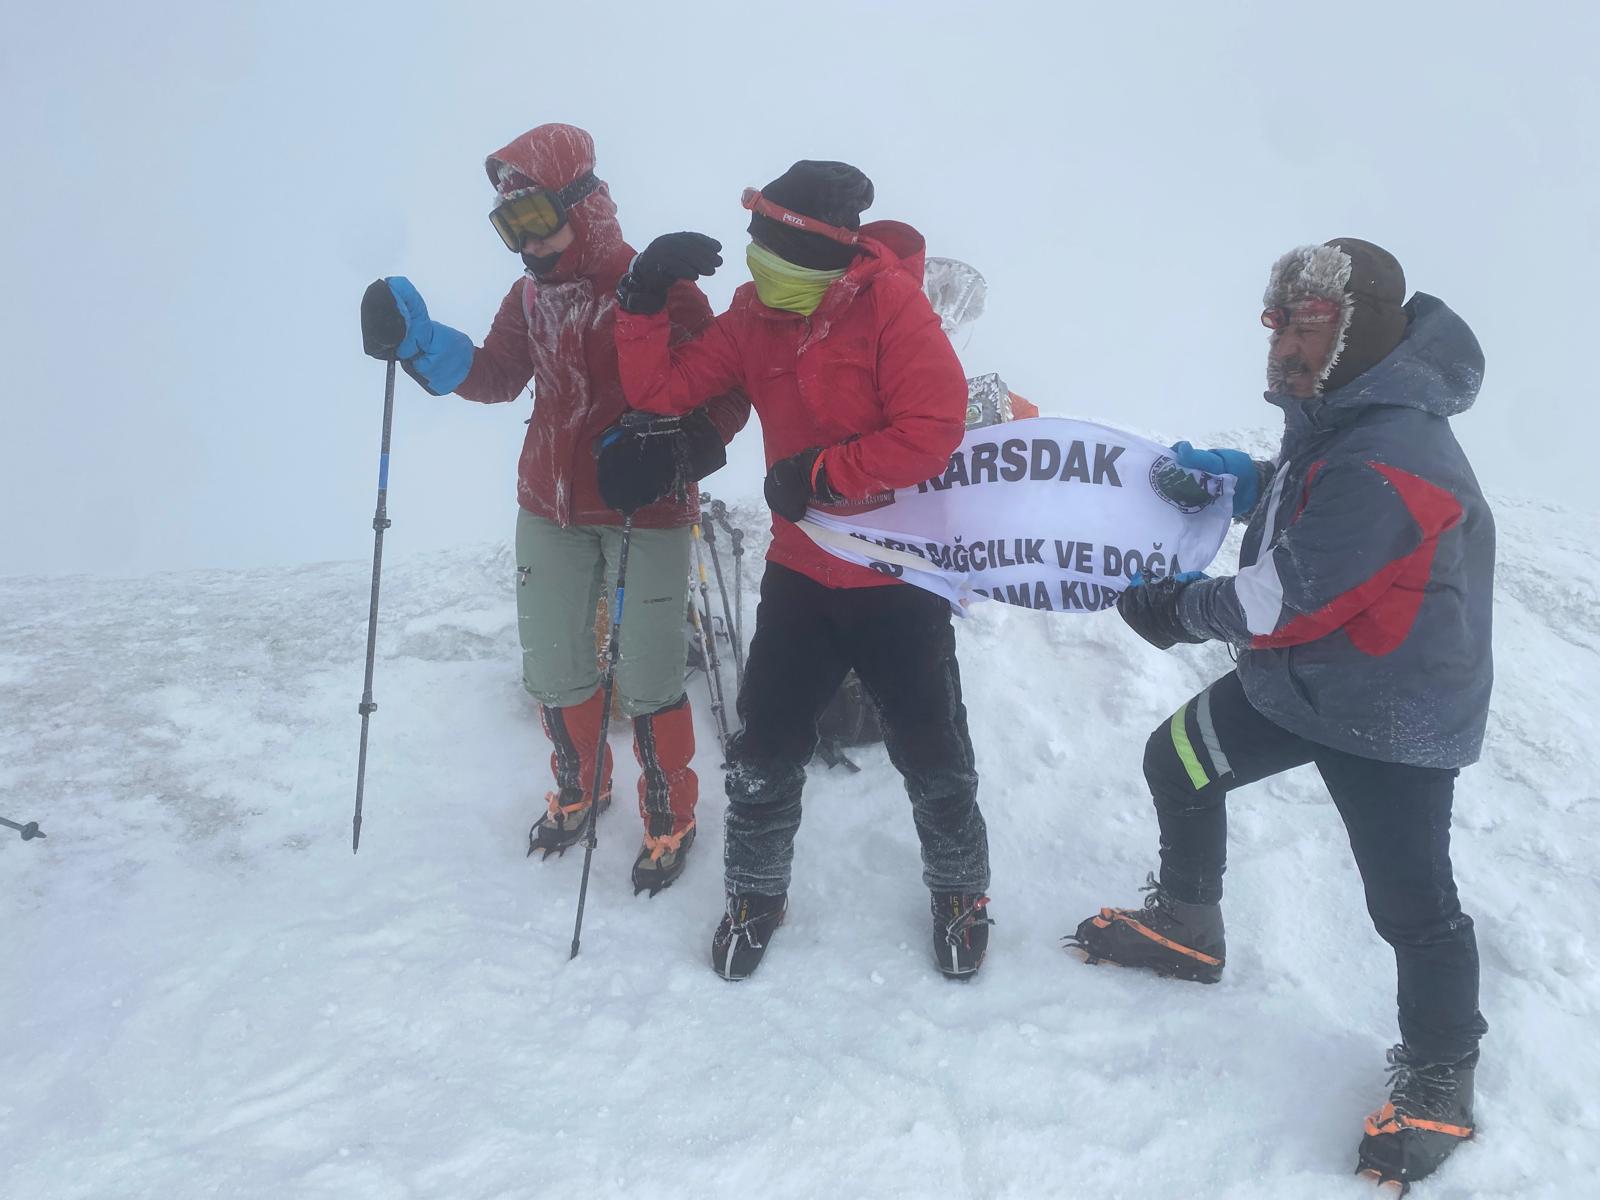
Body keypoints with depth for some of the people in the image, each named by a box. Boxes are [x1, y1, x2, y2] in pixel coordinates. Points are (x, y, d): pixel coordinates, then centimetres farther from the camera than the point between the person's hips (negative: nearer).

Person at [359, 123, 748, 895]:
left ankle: (670, 819, 25)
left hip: (648, 512, -5)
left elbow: (727, 397, -13)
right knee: (552, 670, 15)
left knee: (646, 684, 2)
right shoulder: (530, 296, 3)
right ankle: (578, 787, 41)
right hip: (551, 510, 6)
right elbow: (495, 376, 6)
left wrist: (669, 457, -29)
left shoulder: (661, 291, -14)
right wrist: (415, 341, -10)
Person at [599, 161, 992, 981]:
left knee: (932, 756, 10)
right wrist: (643, 299, -18)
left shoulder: (892, 303, -18)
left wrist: (822, 474, -21)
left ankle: (960, 893, 36)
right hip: (799, 572, 4)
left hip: (897, 577, -4)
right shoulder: (754, 316, -2)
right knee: (763, 750, 10)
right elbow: (661, 389, -3)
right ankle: (755, 893, 34)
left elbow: (932, 431, -24)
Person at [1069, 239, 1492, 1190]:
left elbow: (1286, 598, -28)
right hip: (1299, 679, 9)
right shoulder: (1335, 414, -1)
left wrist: (1178, 611, -12)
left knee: (1411, 903, -2)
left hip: (1393, 715, -9)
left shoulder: (1391, 457, -31)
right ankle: (1187, 927, 38)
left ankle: (1439, 1082, 22)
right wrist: (1244, 479, -2)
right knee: (1179, 759, 15)